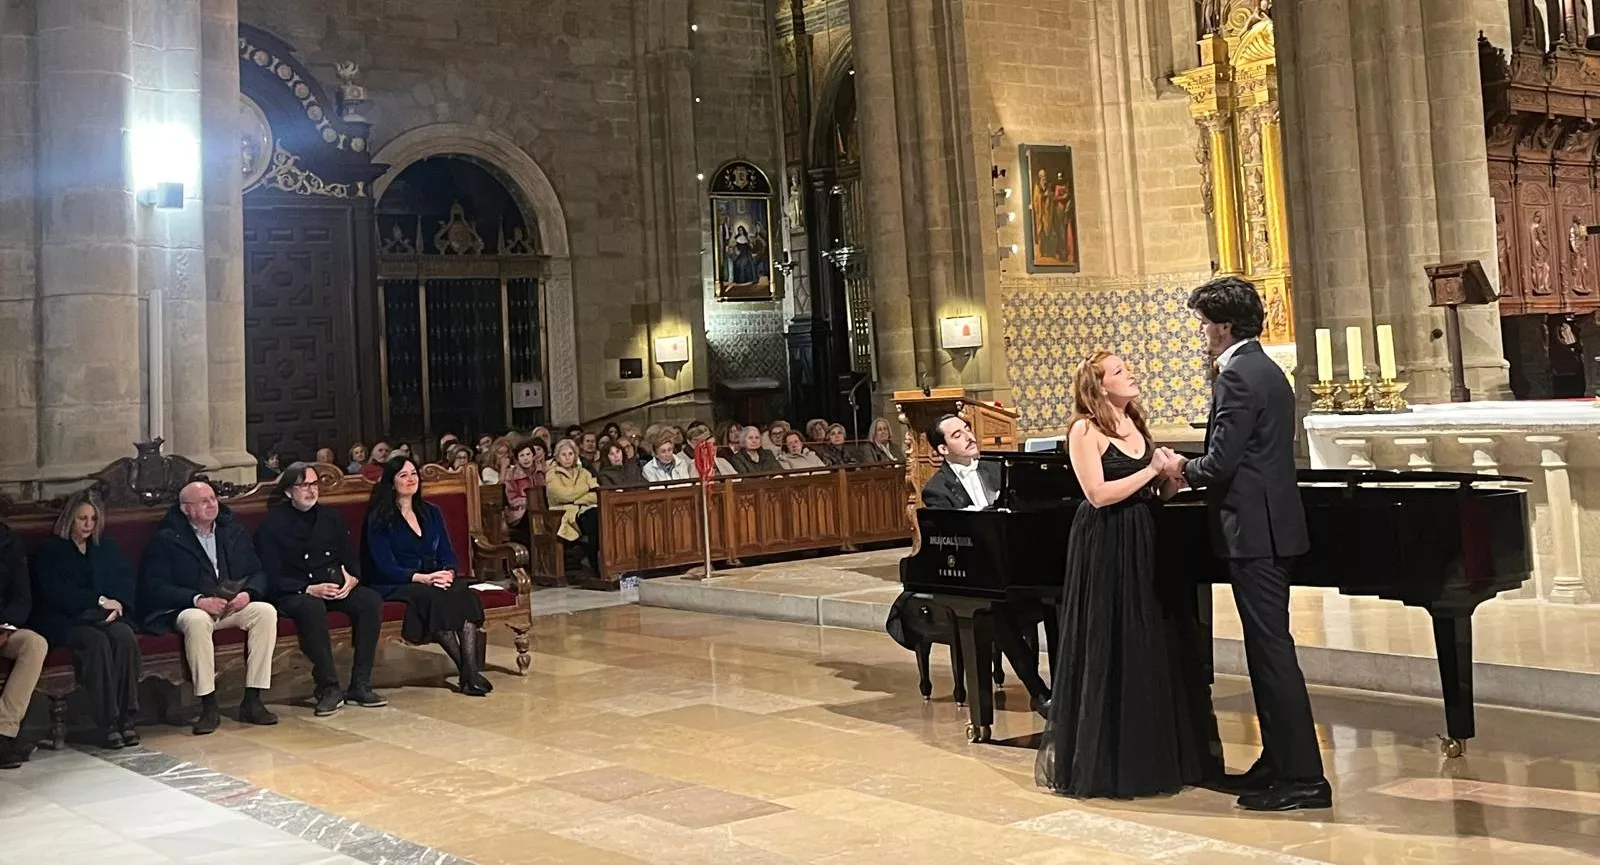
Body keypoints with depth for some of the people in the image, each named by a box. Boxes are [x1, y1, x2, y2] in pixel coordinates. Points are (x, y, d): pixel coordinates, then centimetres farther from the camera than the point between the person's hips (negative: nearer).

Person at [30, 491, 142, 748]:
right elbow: (54, 592, -5)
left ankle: (126, 718, -31)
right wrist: (99, 601, -13)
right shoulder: (49, 550, 9)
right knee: (97, 641, -34)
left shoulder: (106, 547, 22)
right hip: (63, 621, -3)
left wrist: (116, 605, -10)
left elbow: (127, 582, 12)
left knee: (125, 636, -31)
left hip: (105, 616, 3)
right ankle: (107, 724, -34)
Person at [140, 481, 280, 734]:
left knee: (266, 611, -25)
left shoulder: (235, 533, 16)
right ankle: (208, 707, -31)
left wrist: (248, 593, -11)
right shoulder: (166, 540, 2)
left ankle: (252, 701, -24)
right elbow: (154, 587, -8)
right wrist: (197, 600, -21)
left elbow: (257, 573, 13)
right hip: (186, 609, -4)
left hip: (233, 606, 4)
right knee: (197, 621, -38)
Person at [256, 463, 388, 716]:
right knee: (312, 607, -39)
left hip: (337, 588, 5)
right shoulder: (272, 526, 1)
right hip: (294, 593, -5)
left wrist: (352, 578, -8)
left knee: (371, 600, -25)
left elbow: (352, 559, 16)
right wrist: (309, 589, -21)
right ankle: (328, 688, -30)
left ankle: (360, 685, -21)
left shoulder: (331, 518, 17)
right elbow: (273, 577, -7)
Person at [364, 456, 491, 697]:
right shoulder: (379, 519, 1)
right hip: (394, 586, -4)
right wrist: (422, 578, -24)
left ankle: (471, 670, -41)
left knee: (466, 594, -29)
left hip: (433, 580, 5)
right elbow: (386, 566, -9)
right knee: (433, 597, -37)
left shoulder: (431, 512, 18)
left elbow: (447, 553, 12)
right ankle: (467, 671, -33)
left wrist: (448, 572, -12)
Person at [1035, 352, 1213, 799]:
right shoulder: (1084, 430, -9)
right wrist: (1151, 470, -15)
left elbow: (1157, 492, 15)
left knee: (1149, 650, 10)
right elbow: (1099, 494, -19)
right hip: (1104, 550, -7)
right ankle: (1097, 760, 12)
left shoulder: (1135, 424, 13)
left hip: (1141, 547, 7)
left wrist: (1169, 476, -6)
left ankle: (1148, 753, 22)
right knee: (1106, 654, -1)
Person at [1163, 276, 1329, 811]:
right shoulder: (1265, 369, 16)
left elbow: (1221, 462, -20)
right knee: (1267, 648, 15)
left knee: (1271, 649, -6)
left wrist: (1183, 470, -1)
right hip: (1270, 527, 10)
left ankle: (1303, 777, -1)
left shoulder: (1237, 375, -16)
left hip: (1253, 531, -10)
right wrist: (1194, 470, 13)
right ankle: (1278, 764, 23)